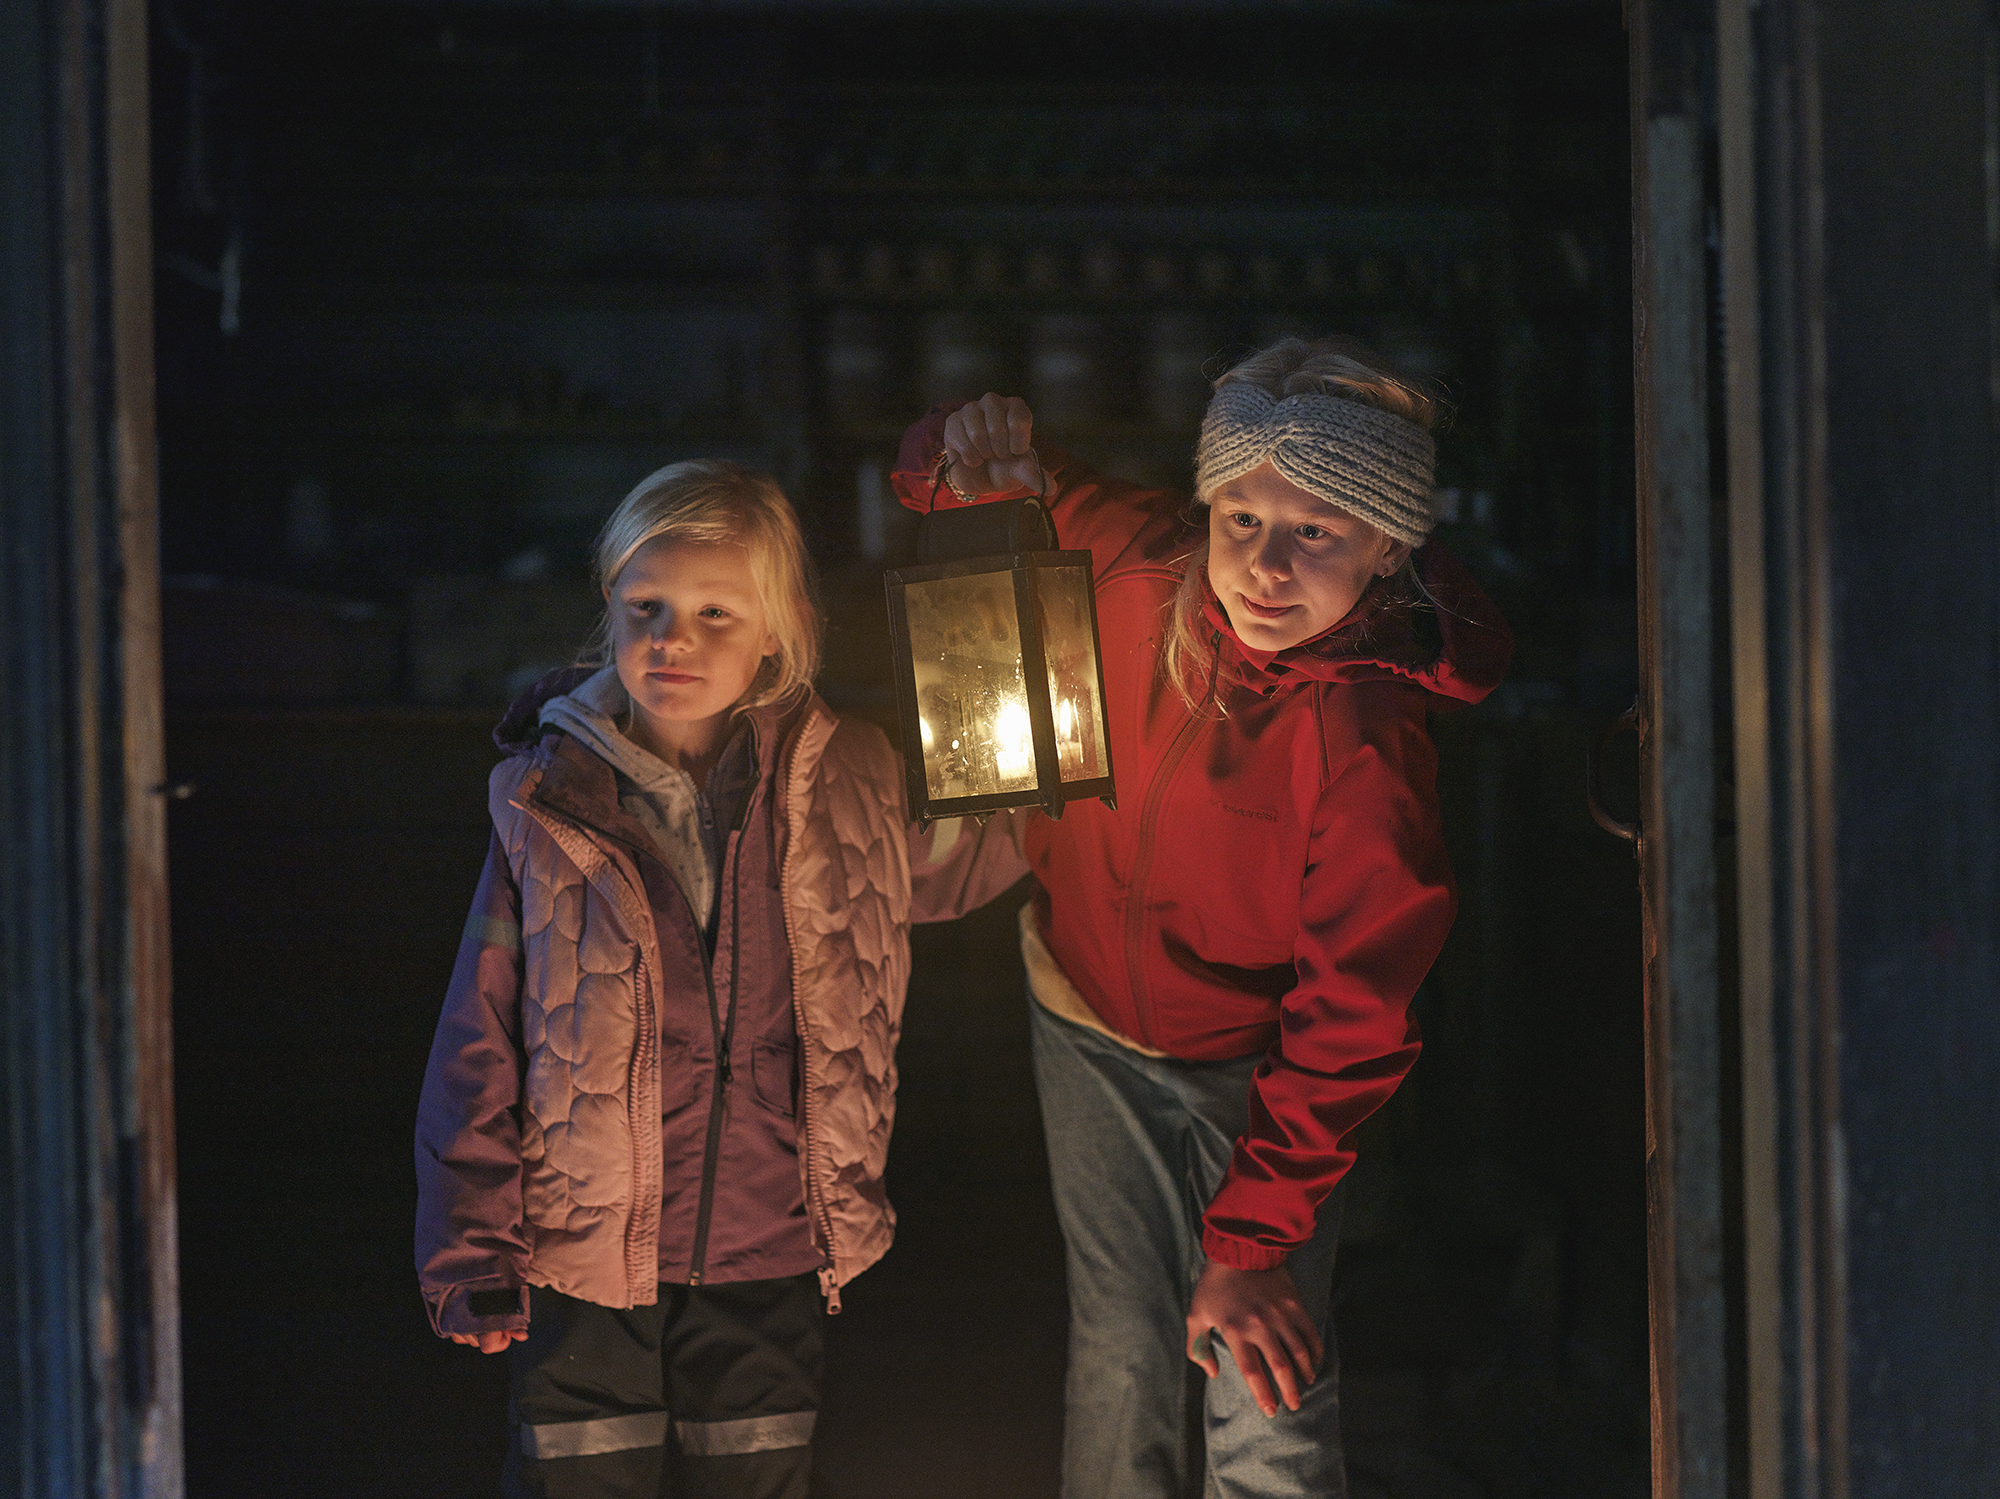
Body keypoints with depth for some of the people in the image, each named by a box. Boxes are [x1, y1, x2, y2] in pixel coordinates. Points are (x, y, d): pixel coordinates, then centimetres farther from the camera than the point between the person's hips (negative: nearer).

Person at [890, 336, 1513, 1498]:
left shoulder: (1369, 748, -30)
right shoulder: (1140, 566, -19)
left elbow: (1349, 1022, -22)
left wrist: (1253, 1241, -20)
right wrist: (969, 455, -27)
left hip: (1251, 1065, -3)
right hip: (1089, 1012, 4)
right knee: (1124, 1358, 7)